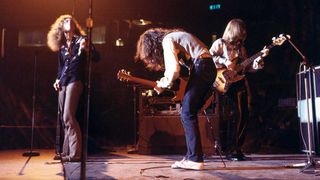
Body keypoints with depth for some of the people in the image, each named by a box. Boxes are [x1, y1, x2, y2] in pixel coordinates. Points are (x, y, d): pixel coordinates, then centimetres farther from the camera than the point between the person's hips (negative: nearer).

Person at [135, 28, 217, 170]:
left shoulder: (166, 40, -5)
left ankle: (195, 160, -8)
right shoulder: (174, 36, 25)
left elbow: (175, 69, -17)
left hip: (201, 66, -10)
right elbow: (177, 67, 20)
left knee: (187, 113, -8)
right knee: (190, 113, 10)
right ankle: (192, 156, 14)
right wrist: (164, 84, 11)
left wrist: (166, 84, 0)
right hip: (209, 67, 10)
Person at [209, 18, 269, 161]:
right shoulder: (220, 43, 3)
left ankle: (237, 148, 13)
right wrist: (224, 62, -18)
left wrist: (260, 57, 6)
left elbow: (247, 67, 18)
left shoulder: (241, 47, 21)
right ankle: (230, 151, -6)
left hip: (242, 83, 7)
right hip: (227, 83, -7)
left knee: (245, 116, 2)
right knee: (236, 115, -16)